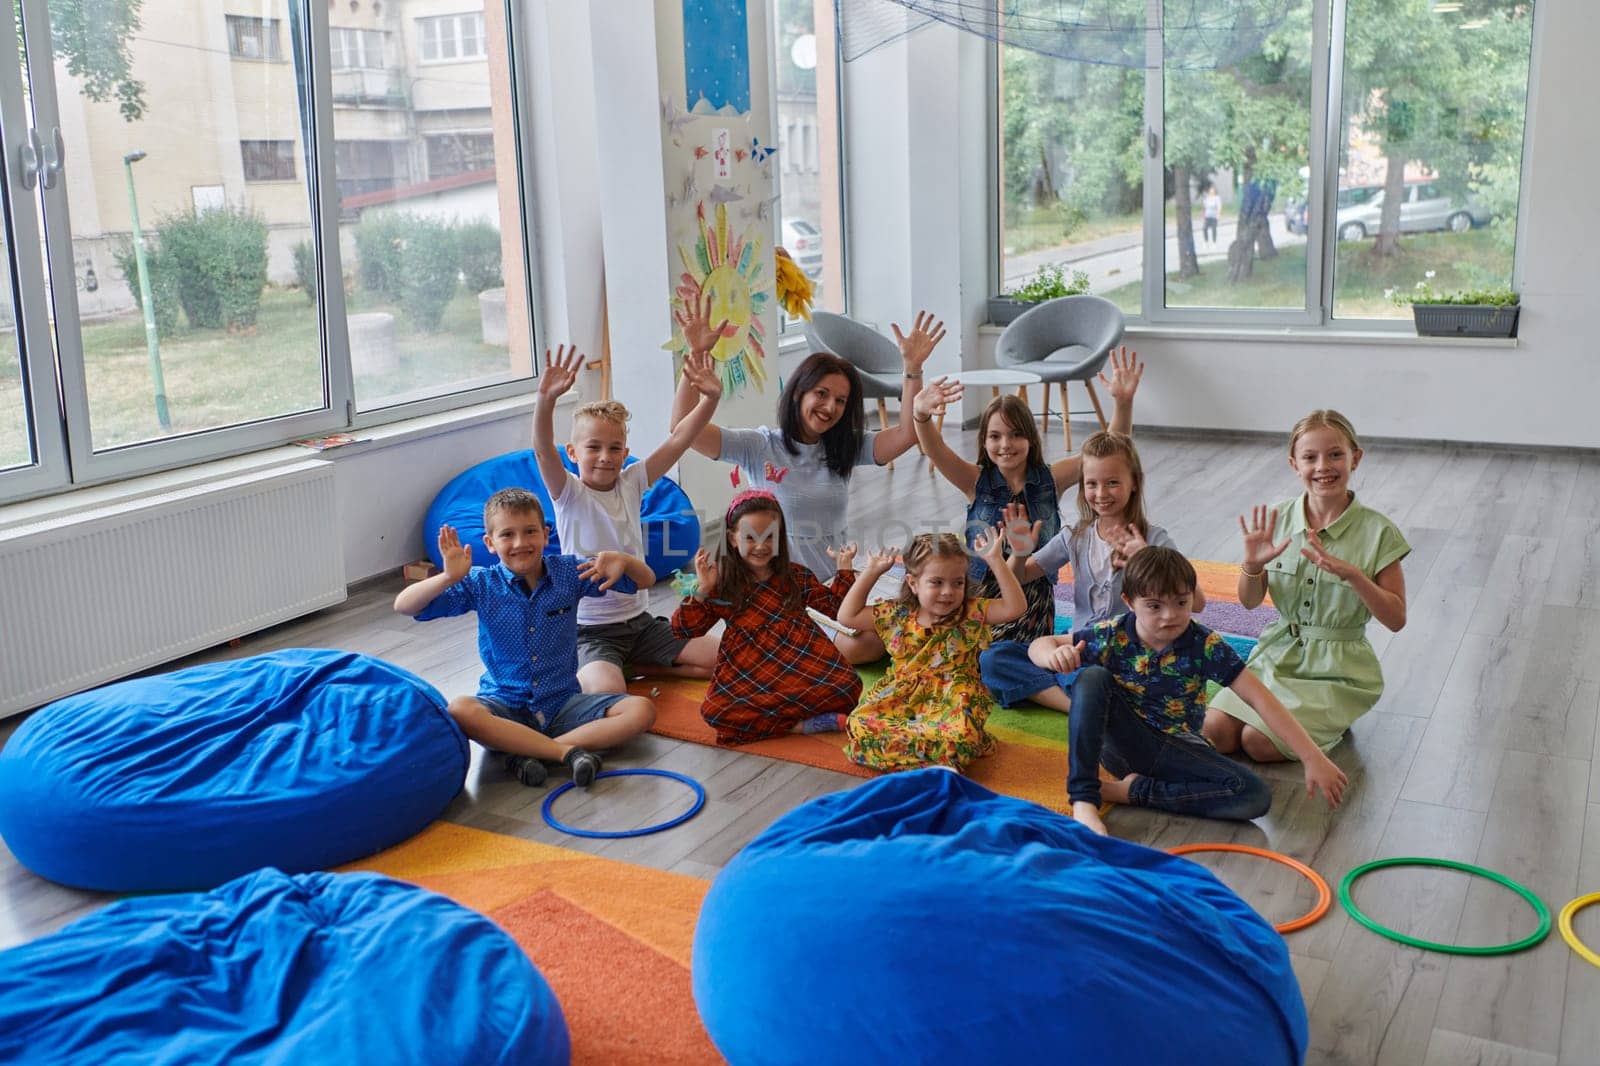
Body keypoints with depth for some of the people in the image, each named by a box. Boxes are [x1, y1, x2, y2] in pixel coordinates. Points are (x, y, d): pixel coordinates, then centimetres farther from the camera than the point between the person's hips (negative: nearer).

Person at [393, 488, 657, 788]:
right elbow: (404, 606, -8)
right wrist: (448, 578, -26)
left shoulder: (569, 572, 0)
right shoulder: (480, 585, -2)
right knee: (459, 710, -35)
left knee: (641, 710, -21)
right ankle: (569, 752, -32)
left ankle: (528, 752, -26)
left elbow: (646, 580, 3)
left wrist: (623, 561, -20)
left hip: (563, 703, 2)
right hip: (505, 705, -2)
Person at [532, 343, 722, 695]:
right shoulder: (569, 493, -8)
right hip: (589, 630, -6)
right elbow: (543, 451, -28)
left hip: (639, 620, 6)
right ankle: (591, 672, 1)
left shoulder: (631, 483, 3)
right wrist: (546, 399, -45)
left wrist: (710, 398, -21)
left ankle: (630, 665, 7)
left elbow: (677, 442, -6)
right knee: (608, 691, -34)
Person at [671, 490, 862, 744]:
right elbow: (684, 628, 4)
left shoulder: (796, 577, 13)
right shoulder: (722, 584, 7)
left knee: (847, 687, -28)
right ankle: (800, 725, -24)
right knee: (715, 710, -32)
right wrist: (702, 590, -8)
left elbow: (835, 608, 21)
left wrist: (844, 571, 12)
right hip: (748, 673, -1)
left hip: (800, 665, 1)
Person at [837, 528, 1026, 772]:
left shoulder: (972, 613, -1)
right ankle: (938, 761, -22)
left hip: (950, 704, -3)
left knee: (958, 734, -37)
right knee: (861, 725, -25)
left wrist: (995, 561, -17)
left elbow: (1016, 607, -14)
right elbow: (847, 616, 9)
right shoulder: (898, 615, 5)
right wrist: (871, 572, 7)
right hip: (900, 702, 4)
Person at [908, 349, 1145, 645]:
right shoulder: (976, 482, -1)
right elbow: (935, 449, -17)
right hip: (980, 593, 0)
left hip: (1034, 596, 0)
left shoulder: (1051, 478, 1)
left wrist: (1124, 402, -22)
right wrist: (920, 414, -38)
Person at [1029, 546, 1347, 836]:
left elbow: (1260, 698, -19)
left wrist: (1313, 757, -25)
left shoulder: (1206, 645, -16)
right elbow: (1038, 646, -7)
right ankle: (1083, 800, -30)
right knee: (1092, 677, -30)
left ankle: (1132, 790, -16)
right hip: (1123, 740, -1)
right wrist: (1055, 655, -33)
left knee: (1256, 796, -24)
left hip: (1177, 749, 1)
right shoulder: (1111, 636, -14)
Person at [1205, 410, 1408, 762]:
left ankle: (1332, 720, 9)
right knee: (1215, 730, -16)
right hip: (1277, 654, 3)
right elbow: (1250, 601, 4)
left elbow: (1396, 618, -10)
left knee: (1259, 741, -20)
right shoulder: (1277, 521, -2)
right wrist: (1252, 565, -18)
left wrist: (1351, 574, -26)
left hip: (1337, 669, -3)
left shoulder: (1378, 532, -11)